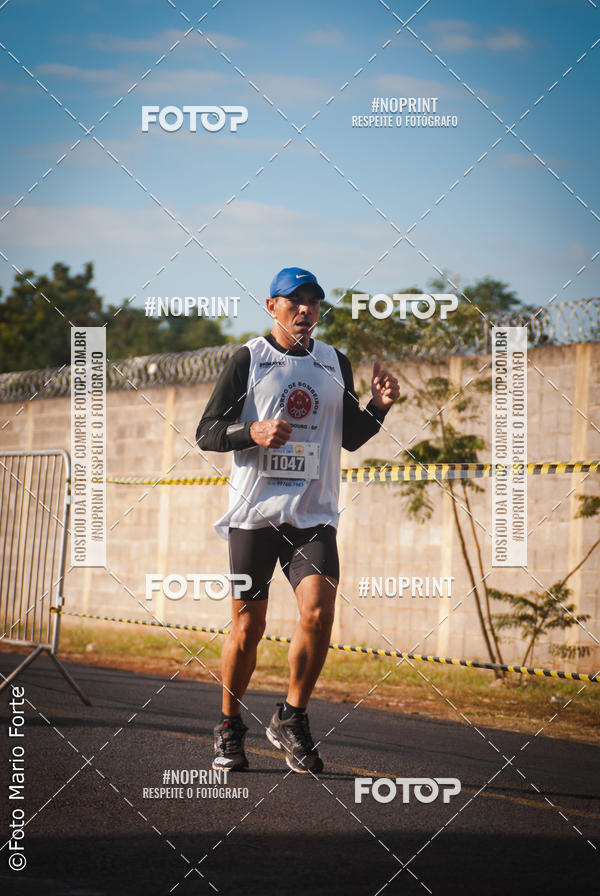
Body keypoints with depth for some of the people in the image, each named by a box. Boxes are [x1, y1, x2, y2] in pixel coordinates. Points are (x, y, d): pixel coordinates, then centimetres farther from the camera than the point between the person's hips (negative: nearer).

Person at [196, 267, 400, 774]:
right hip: (254, 512, -2)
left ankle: (291, 720, 5)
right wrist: (254, 432, -19)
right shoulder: (248, 360, 1)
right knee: (248, 627, 1)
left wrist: (379, 407, 1)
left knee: (319, 614, -15)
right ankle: (230, 730, 19)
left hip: (314, 515, 2)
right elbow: (206, 433, -1)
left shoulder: (335, 364, 13)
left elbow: (351, 438, 19)